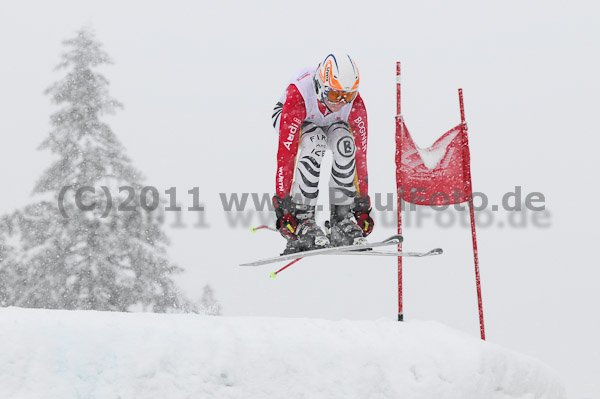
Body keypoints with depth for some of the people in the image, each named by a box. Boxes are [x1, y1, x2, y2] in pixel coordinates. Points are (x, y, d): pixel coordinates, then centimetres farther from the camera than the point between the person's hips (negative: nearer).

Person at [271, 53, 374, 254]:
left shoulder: (355, 104, -31)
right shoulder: (298, 95, -41)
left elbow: (361, 154, -24)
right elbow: (286, 152, -42)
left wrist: (363, 206, -23)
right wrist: (282, 205, -43)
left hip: (330, 123, 3)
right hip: (289, 119, -3)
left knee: (345, 143, -31)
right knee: (314, 143, -36)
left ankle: (342, 218, -22)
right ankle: (302, 218, -32)